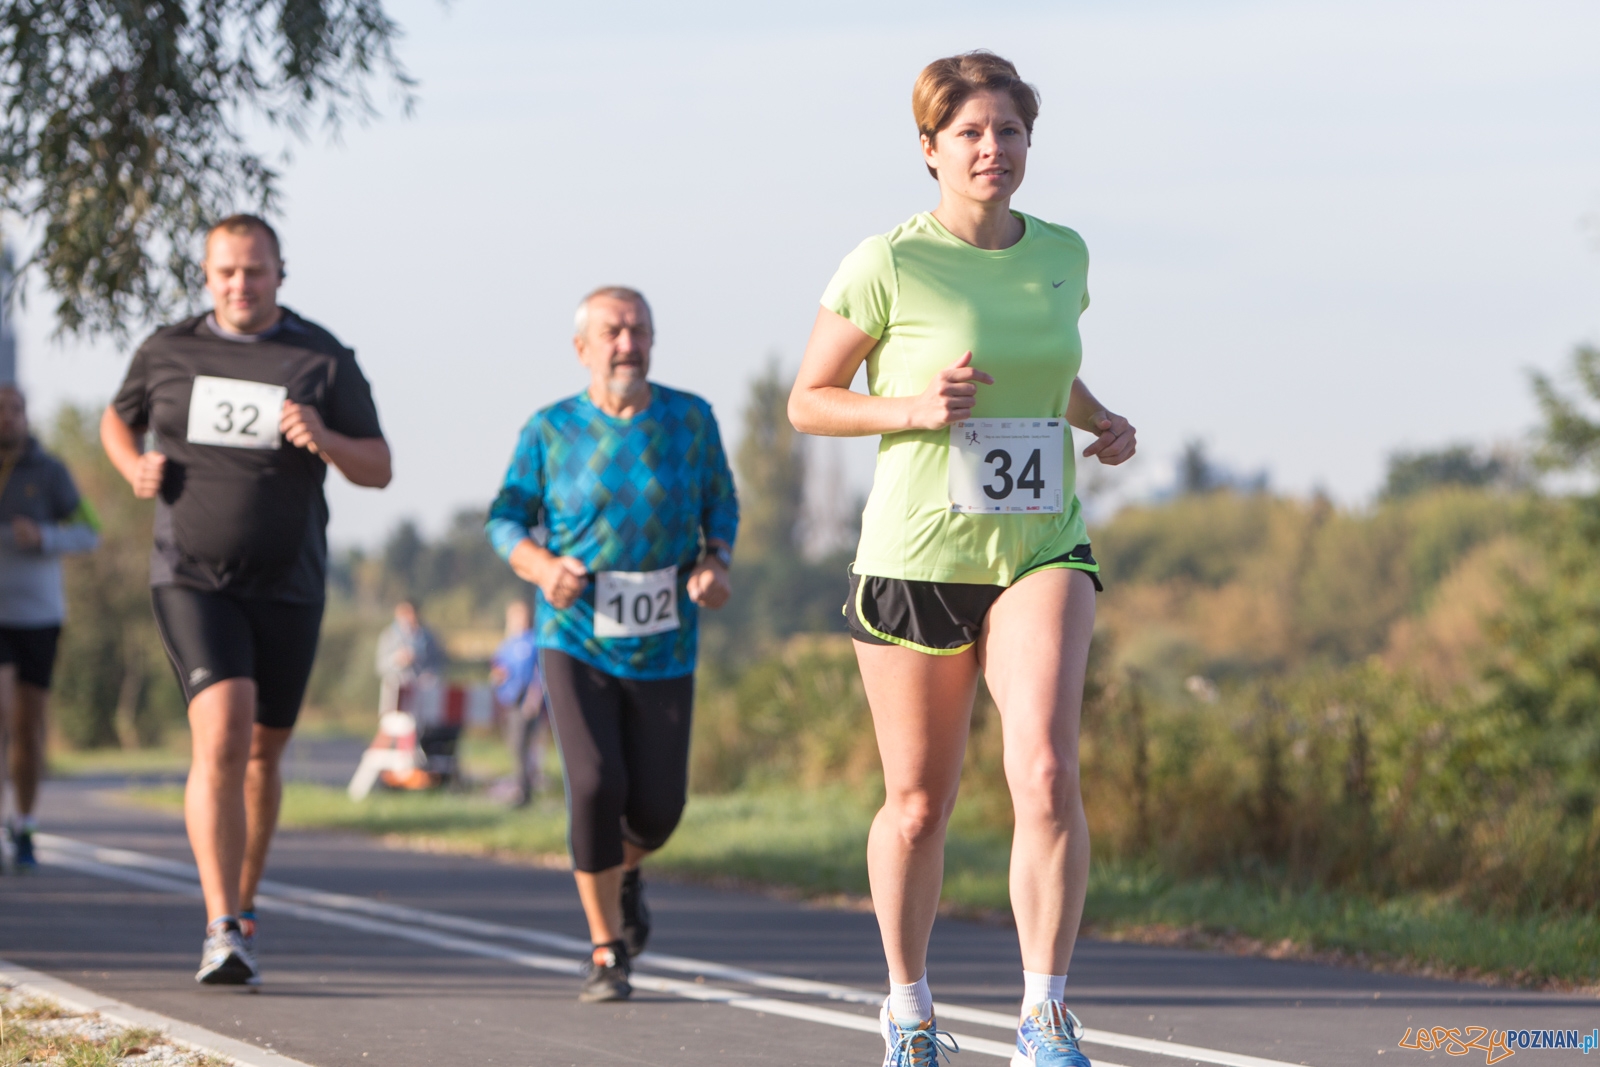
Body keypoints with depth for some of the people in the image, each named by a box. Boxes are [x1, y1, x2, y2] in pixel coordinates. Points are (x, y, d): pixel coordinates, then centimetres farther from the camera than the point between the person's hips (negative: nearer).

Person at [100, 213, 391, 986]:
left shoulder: (323, 361, -1)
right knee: (221, 735, -21)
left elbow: (378, 470, -1)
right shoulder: (169, 352, 3)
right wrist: (135, 468, -1)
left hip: (287, 589, 2)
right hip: (192, 581, -2)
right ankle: (223, 931, -24)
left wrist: (325, 441, -22)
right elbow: (117, 421, 21)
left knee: (262, 754, 13)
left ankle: (242, 903, 36)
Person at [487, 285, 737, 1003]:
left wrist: (715, 566, -12)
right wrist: (541, 567, -20)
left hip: (662, 653, 2)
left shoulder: (689, 419, -2)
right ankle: (607, 952, -4)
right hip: (575, 641, -2)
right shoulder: (552, 430, -5)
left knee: (657, 809, 2)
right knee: (596, 787, -19)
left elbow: (720, 505, 9)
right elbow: (505, 520, 1)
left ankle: (625, 869, 40)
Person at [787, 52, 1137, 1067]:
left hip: (1042, 553, 2)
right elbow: (808, 401, -1)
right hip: (916, 556, -2)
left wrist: (1104, 423, 5)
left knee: (1048, 774, -19)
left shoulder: (1062, 254, 5)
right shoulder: (889, 264, -8)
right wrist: (913, 408, -17)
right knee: (919, 803, 8)